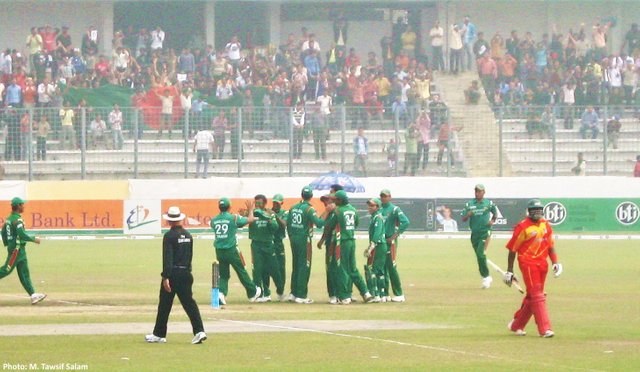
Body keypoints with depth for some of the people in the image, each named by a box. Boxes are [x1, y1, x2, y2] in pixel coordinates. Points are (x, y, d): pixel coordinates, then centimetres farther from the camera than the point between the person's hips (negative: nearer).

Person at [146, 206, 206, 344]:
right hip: (186, 273, 5)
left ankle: (159, 334, 15)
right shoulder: (187, 235, 9)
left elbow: (167, 257, -17)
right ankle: (199, 331, -13)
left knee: (164, 305, 6)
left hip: (173, 273, -5)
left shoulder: (169, 236, -11)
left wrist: (165, 277, -19)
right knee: (189, 303, 2)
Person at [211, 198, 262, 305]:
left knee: (223, 274, 11)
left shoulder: (214, 220, 2)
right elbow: (250, 219, 3)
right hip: (231, 250, -3)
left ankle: (221, 292, -14)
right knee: (241, 271, 10)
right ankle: (252, 293, 24)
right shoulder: (234, 218, -8)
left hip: (219, 251, 3)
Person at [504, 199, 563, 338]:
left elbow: (550, 245, 18)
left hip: (542, 263, 7)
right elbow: (512, 249, -5)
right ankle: (544, 329, -14)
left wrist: (555, 262, 4)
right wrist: (509, 271, -5)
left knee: (531, 296, 12)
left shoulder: (546, 225, 10)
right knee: (537, 295, -11)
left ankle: (516, 325, 26)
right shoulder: (522, 227, -8)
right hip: (527, 263, -6)